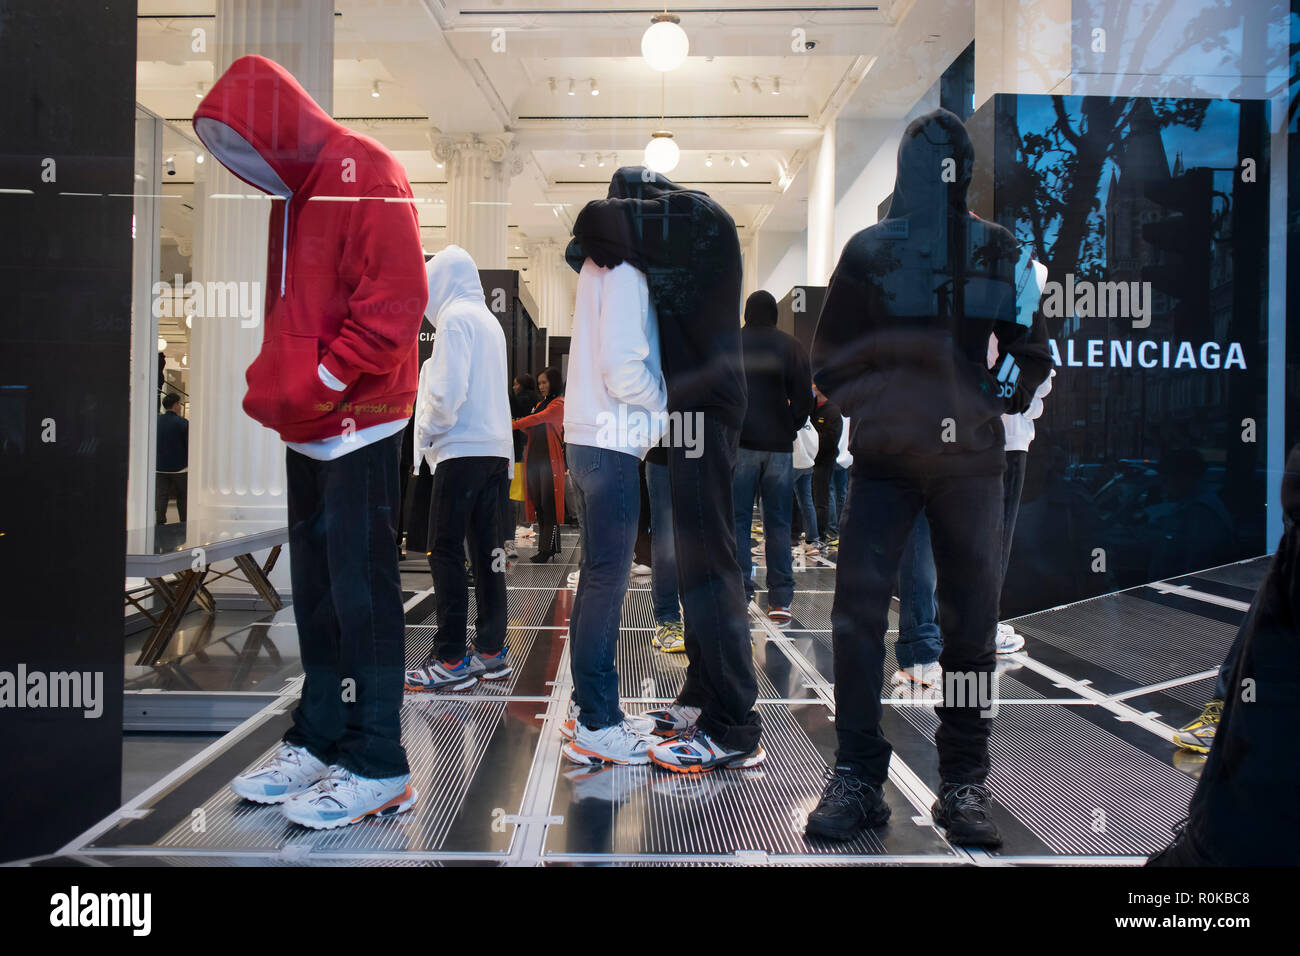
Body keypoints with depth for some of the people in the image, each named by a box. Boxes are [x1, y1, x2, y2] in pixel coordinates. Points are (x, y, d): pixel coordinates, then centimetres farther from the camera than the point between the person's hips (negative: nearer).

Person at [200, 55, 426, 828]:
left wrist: (319, 385, -15)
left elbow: (396, 300, -17)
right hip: (310, 429, 9)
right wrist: (273, 384, 8)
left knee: (360, 589, -6)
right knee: (317, 590, 11)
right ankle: (318, 743, 22)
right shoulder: (293, 192, 20)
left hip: (359, 423, -9)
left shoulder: (365, 175, -8)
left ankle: (377, 768, 3)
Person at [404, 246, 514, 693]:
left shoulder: (455, 317, -7)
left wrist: (427, 432, -2)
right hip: (496, 449, 9)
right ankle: (491, 651, 13)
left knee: (445, 550, -6)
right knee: (486, 549, 9)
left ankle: (451, 659, -5)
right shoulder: (489, 320, 20)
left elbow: (448, 391, -16)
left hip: (463, 450, -9)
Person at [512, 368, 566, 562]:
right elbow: (533, 431, 17)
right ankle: (544, 547, 10)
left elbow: (538, 419, -14)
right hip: (534, 457, 8)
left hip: (550, 459, -8)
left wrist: (514, 424, -14)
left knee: (549, 505, -7)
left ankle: (548, 549, -5)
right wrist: (521, 426, -3)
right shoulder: (539, 404, 21)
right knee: (538, 504, 6)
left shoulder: (559, 404, -3)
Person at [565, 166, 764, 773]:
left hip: (702, 404, -10)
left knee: (706, 563, -12)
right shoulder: (678, 242, 24)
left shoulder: (699, 216, -5)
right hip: (690, 407, 10)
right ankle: (702, 699, 23)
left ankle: (735, 730, -9)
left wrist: (587, 237, 7)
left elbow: (604, 220, -14)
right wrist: (590, 254, 8)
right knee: (696, 558, 13)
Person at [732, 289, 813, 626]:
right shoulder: (792, 346, 6)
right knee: (778, 523, 5)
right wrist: (790, 429, 14)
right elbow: (804, 398, 3)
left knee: (737, 520, 3)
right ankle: (780, 601, 5)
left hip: (739, 444, -1)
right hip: (779, 446, 1)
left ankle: (739, 595, 0)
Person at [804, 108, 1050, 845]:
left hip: (970, 458, 1)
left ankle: (965, 779, 16)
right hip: (884, 454, -1)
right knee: (858, 605, -8)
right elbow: (832, 356, 9)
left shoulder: (999, 251, 7)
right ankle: (858, 773, 4)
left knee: (971, 615, 4)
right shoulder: (869, 250, 5)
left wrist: (1002, 397, -3)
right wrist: (868, 405, -2)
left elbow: (1032, 348, 12)